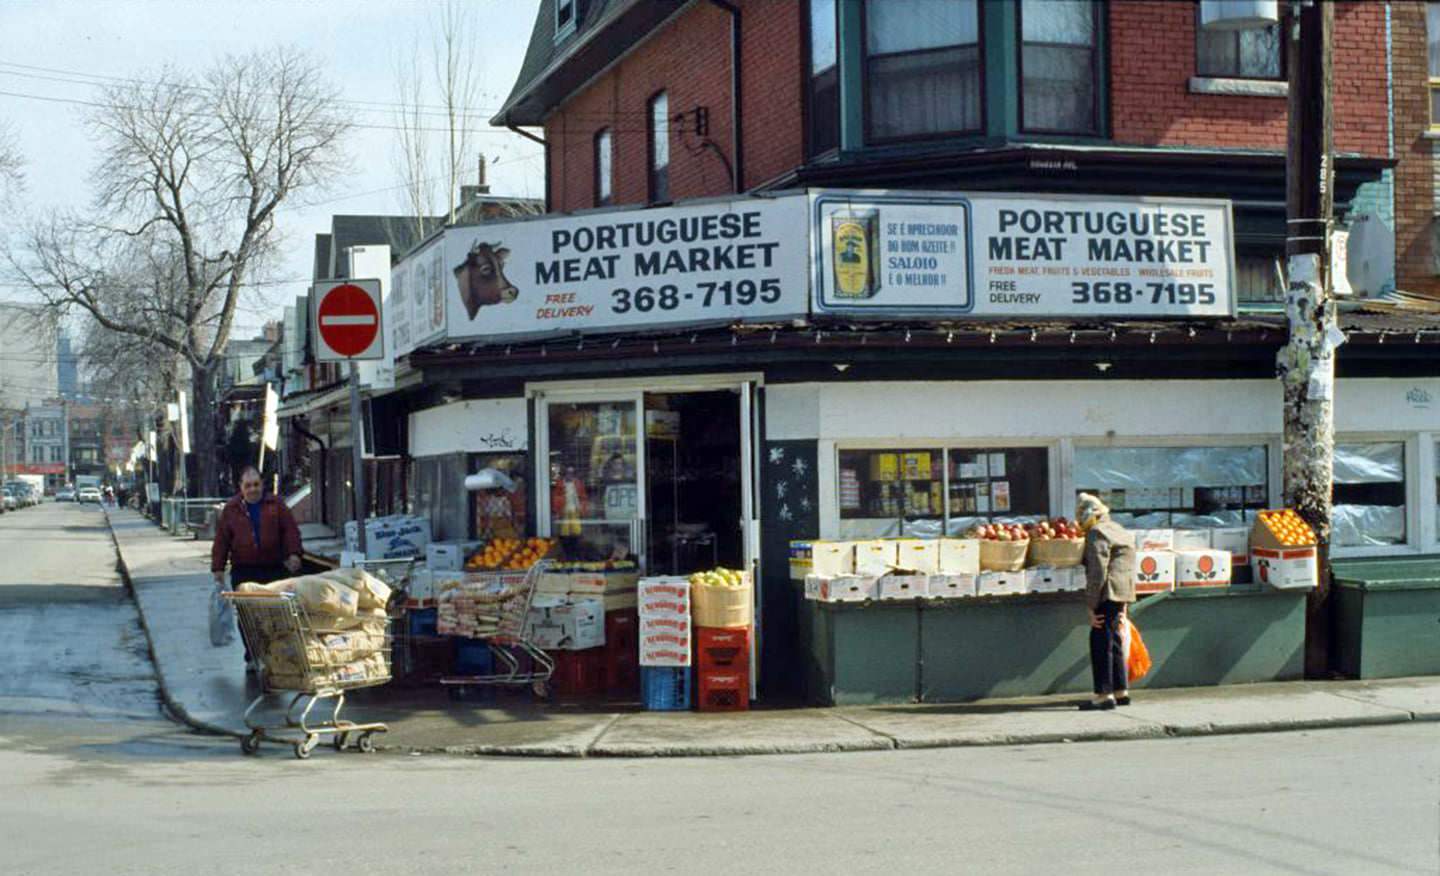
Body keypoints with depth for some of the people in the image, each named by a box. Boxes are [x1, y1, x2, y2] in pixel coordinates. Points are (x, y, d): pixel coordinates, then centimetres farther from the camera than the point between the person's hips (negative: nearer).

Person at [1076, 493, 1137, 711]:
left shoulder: (1097, 533, -10)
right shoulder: (1120, 530, 20)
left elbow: (1097, 572, -17)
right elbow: (1129, 569, 21)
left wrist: (1092, 605, -15)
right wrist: (1123, 605, 22)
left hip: (1107, 594, -10)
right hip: (1123, 593, 10)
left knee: (1101, 643, -7)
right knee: (1113, 642, 17)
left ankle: (1104, 695, -7)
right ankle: (1121, 691, 22)